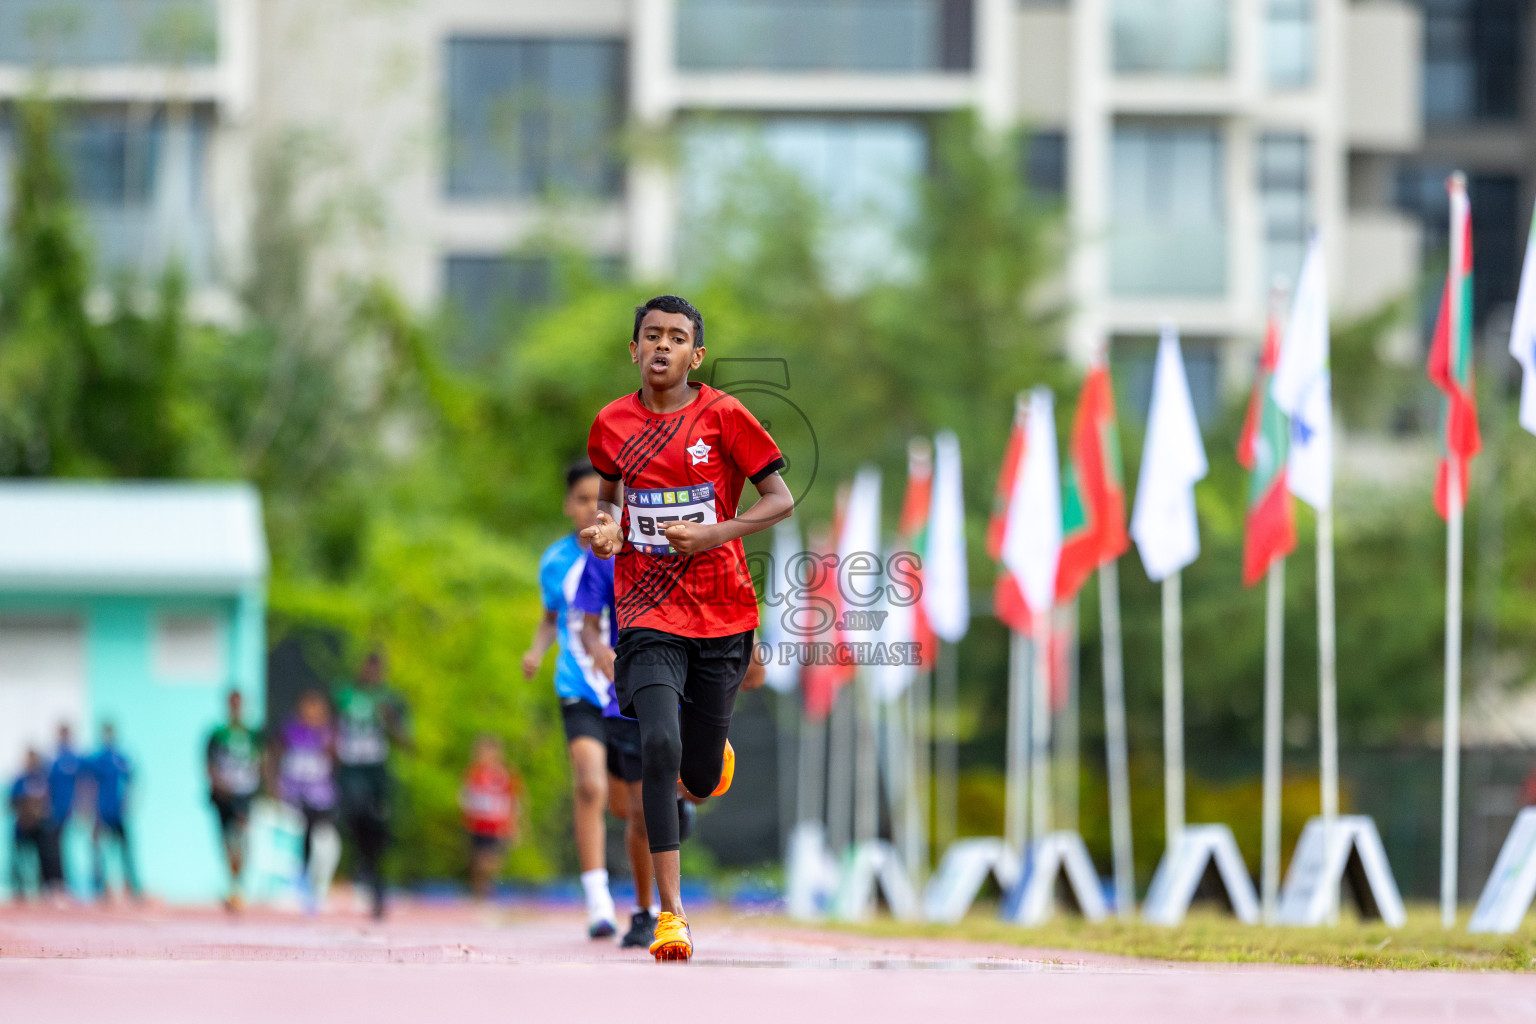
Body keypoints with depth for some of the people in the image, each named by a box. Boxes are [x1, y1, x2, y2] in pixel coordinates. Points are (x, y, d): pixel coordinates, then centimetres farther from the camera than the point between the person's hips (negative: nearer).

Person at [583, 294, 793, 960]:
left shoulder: (723, 416, -5)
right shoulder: (612, 424, 3)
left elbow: (780, 499, -2)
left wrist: (715, 533, -16)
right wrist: (604, 530, 0)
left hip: (722, 613, 0)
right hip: (648, 614, 0)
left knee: (699, 781, 7)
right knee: (659, 748, -22)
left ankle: (708, 751, 49)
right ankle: (670, 912, -17)